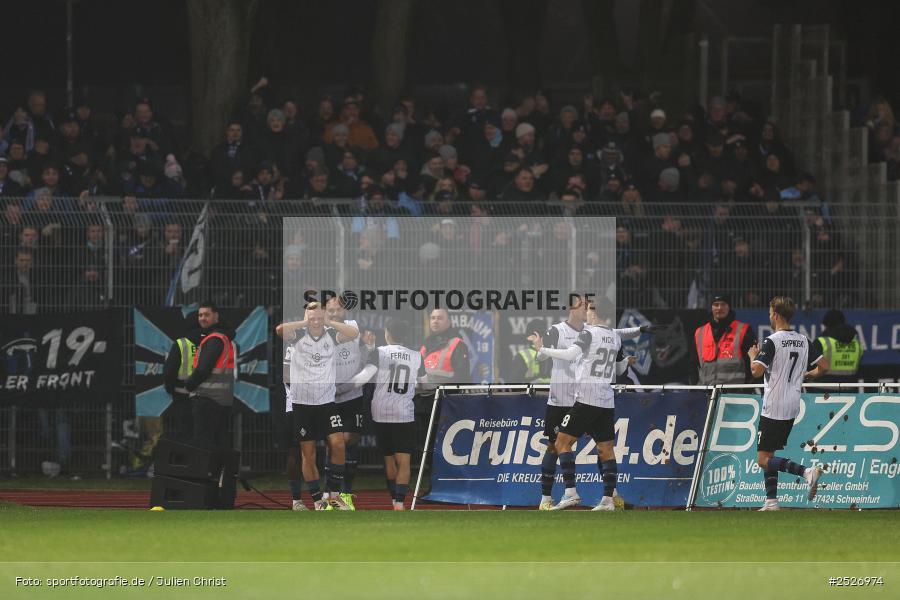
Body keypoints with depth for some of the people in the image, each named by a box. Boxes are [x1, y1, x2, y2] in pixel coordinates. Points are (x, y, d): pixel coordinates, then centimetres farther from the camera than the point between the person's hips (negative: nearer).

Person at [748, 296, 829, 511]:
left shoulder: (772, 342, -14)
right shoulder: (803, 340, 7)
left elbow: (757, 371, -22)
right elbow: (823, 366, 9)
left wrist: (753, 356, -1)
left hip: (774, 408, -8)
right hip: (792, 407, 8)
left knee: (763, 459, -6)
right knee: (769, 454, 17)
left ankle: (806, 472, -25)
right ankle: (771, 503, 12)